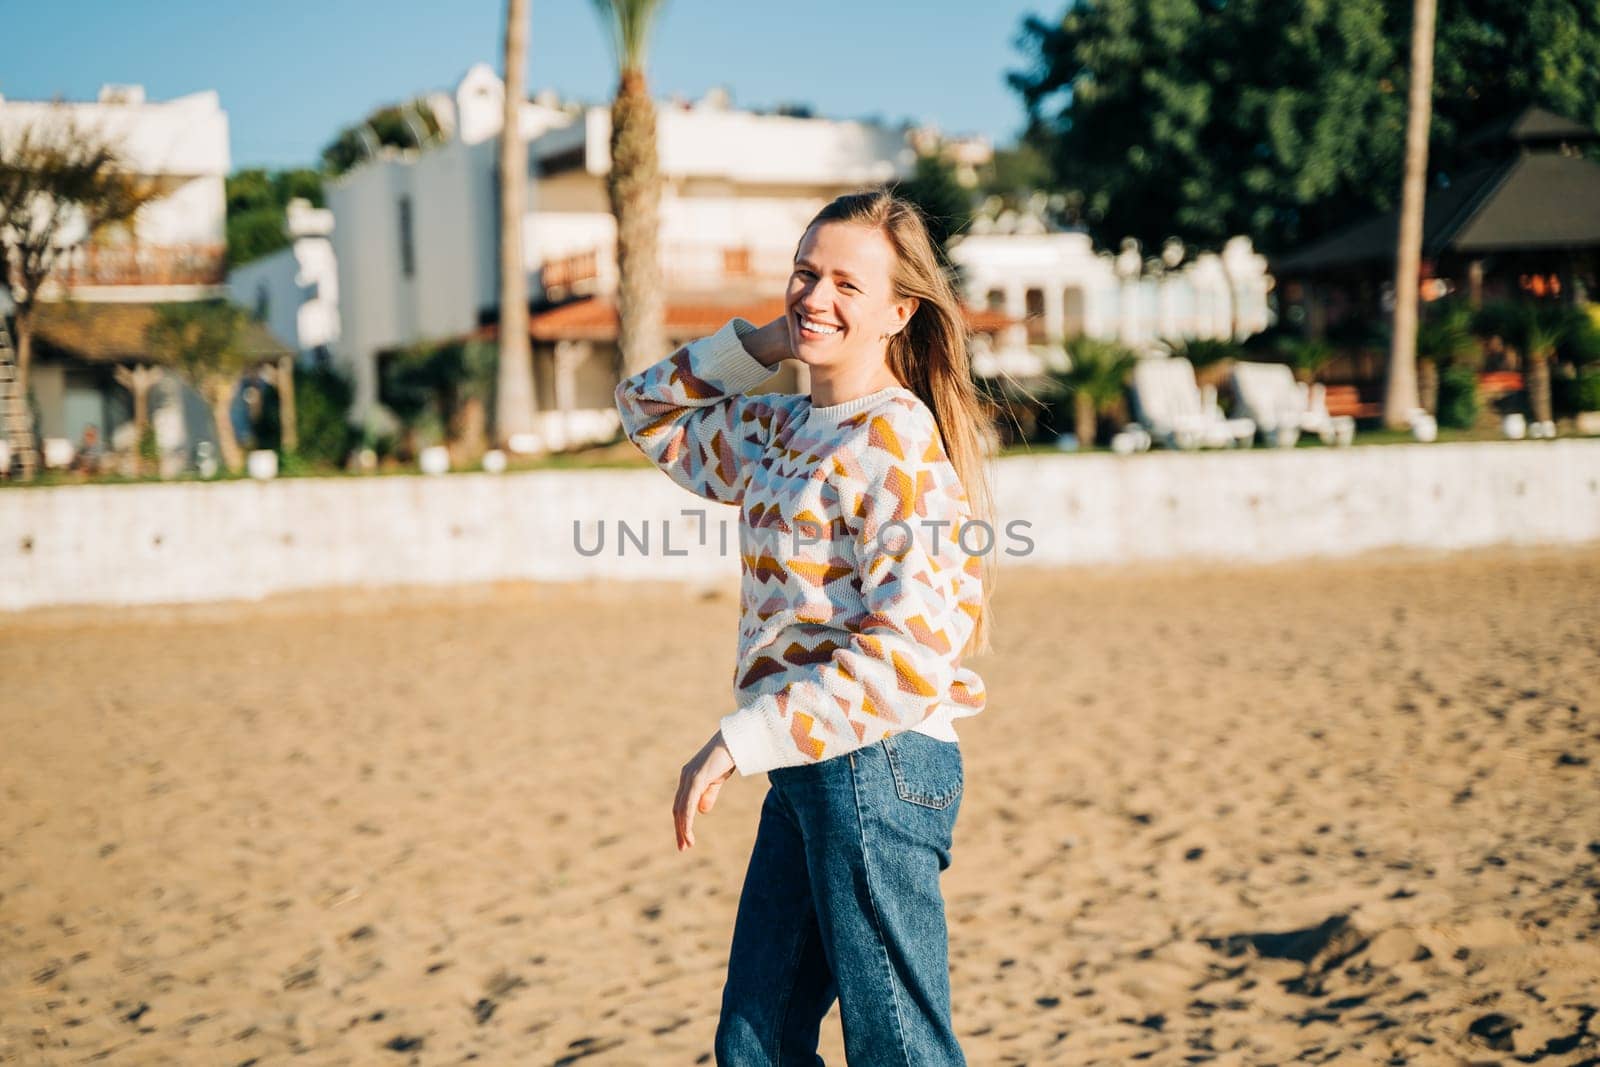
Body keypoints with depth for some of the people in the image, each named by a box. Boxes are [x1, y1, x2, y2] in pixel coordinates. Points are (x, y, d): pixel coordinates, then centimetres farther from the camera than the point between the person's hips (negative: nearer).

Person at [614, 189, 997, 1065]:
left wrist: (741, 740, -23)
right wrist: (757, 347, 11)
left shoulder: (896, 443, -13)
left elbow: (910, 656, -22)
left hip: (875, 764, -9)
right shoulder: (779, 432, 13)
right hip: (808, 768, 9)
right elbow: (649, 411, 28)